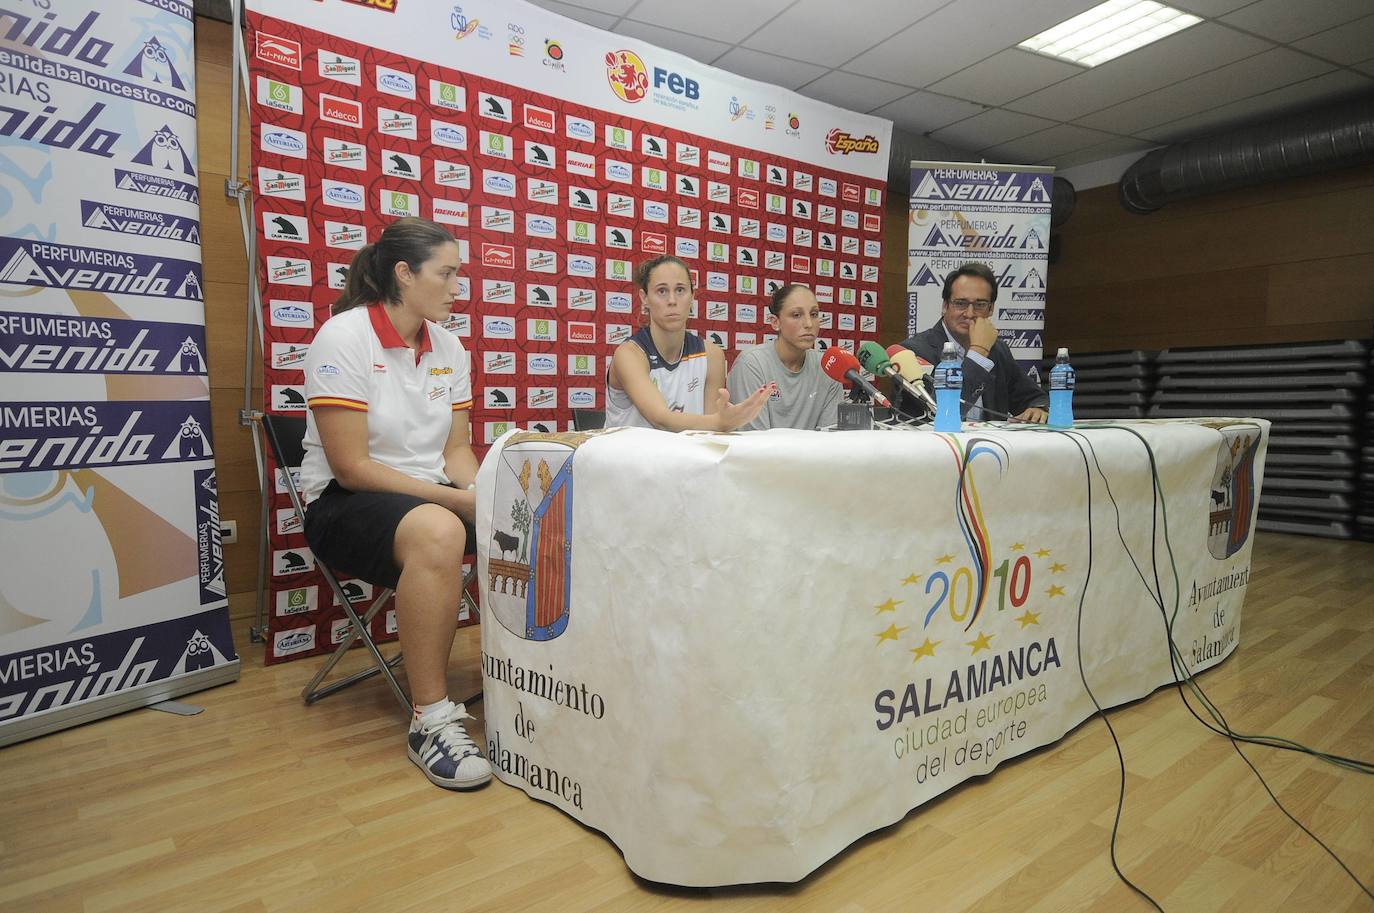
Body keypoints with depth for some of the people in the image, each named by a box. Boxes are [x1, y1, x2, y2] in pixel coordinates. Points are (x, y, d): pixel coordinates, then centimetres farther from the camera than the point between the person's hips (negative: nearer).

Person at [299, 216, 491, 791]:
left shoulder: (447, 346, 6)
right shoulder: (344, 338, -12)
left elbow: (456, 449, 9)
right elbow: (351, 467, -17)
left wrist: (482, 496, -12)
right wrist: (456, 499, -22)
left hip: (432, 495, 6)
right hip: (345, 503, -6)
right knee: (438, 532, -39)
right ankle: (431, 719, -26)